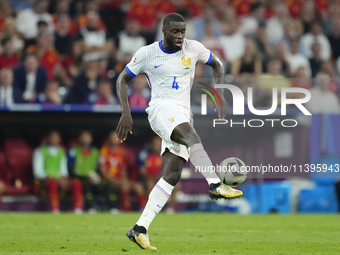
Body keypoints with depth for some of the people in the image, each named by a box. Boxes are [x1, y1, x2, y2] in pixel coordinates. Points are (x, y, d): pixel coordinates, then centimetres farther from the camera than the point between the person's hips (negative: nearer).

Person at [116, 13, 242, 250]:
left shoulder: (193, 48, 7)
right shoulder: (147, 53, 1)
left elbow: (217, 64, 21)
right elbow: (122, 79, 10)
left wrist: (221, 96, 7)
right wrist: (126, 112, -3)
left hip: (183, 115, 4)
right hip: (161, 108, -4)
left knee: (172, 175, -7)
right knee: (192, 136, -36)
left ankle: (140, 229, -6)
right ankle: (215, 185, -52)